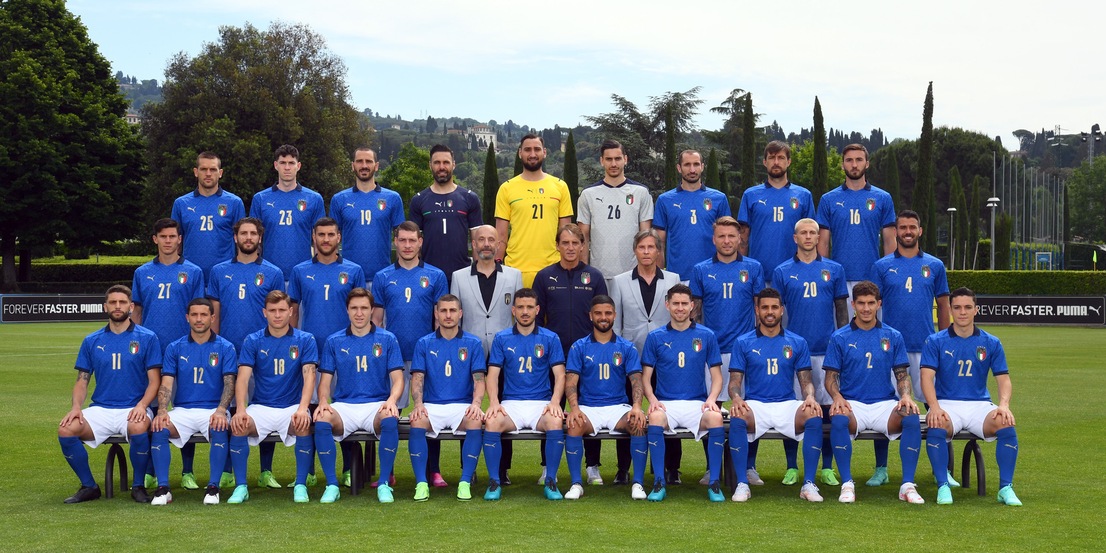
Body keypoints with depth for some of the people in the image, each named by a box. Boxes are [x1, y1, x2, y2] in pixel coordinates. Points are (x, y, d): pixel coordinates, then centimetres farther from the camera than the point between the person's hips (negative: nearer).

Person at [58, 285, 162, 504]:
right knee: (66, 429, -23)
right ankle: (88, 486, -3)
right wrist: (76, 407, -7)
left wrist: (141, 405, -19)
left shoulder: (147, 338, 3)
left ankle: (138, 486, -13)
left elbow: (154, 381, 0)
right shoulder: (92, 341, 13)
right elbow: (82, 380, 12)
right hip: (100, 409, 3)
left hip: (133, 409, -3)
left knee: (138, 428, -37)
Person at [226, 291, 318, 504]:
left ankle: (300, 486, -19)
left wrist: (302, 408, -26)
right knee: (238, 426, -29)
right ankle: (241, 487, -15)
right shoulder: (252, 342, 5)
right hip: (260, 406, 1)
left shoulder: (305, 340, 3)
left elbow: (309, 375, -9)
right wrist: (241, 410, -23)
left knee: (303, 425, -33)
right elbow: (243, 377, -5)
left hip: (292, 406, -1)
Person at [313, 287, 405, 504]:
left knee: (390, 420, -36)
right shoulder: (334, 341, 11)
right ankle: (331, 485, -19)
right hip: (344, 405, 1)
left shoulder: (387, 339, 8)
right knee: (322, 421, -32)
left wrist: (391, 400, -18)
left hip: (377, 405, -1)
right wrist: (323, 401, -13)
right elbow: (325, 380, 9)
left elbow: (397, 379, 3)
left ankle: (384, 484, -21)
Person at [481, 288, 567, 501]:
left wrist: (555, 401, -14)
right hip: (511, 403, 1)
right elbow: (493, 374, 5)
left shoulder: (550, 338, 8)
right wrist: (493, 402, -13)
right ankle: (494, 482, -18)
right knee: (491, 422, -31)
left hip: (541, 403, 0)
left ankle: (551, 482, -18)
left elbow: (559, 374, 4)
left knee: (556, 422, -34)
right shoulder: (502, 338, 10)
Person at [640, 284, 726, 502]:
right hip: (666, 403, 0)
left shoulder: (706, 335, 9)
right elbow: (645, 376, 9)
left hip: (697, 403, 0)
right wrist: (652, 399, -11)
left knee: (715, 418, -33)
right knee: (655, 418, -35)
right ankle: (658, 483, -25)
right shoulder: (656, 337, 9)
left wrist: (711, 399, -9)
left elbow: (717, 376, 10)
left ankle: (714, 484, -21)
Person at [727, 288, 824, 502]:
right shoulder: (743, 342, 8)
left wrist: (810, 397, -14)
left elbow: (806, 380, 10)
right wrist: (736, 398, -18)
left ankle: (809, 484, -22)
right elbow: (735, 381, 5)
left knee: (814, 418, -31)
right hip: (755, 405, -1)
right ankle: (742, 484, -26)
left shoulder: (797, 343, 11)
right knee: (737, 418, -35)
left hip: (787, 404, 1)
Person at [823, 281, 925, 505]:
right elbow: (831, 376, 5)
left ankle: (907, 485, -24)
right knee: (838, 420, -36)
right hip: (851, 403, -1)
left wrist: (906, 395, -10)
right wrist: (837, 397, -16)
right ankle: (847, 484, -26)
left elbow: (902, 374, 11)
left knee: (912, 419, -30)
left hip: (884, 403, 1)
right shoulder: (839, 338, 6)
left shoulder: (893, 337, 11)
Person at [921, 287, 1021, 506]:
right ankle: (943, 487, -25)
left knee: (1007, 426, -29)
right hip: (947, 403, -2)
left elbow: (1003, 379, 5)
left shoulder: (991, 343, 9)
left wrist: (1004, 405, -17)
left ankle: (1006, 488, -19)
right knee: (937, 428, -36)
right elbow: (927, 377, -7)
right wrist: (934, 407, -26)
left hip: (979, 404, 2)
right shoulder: (935, 341, 3)